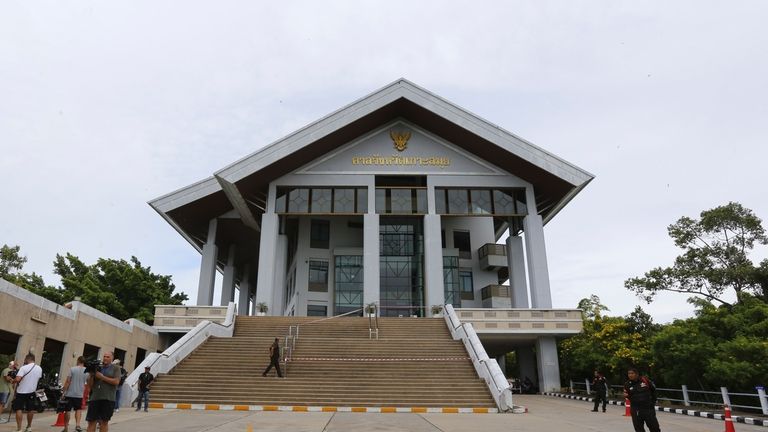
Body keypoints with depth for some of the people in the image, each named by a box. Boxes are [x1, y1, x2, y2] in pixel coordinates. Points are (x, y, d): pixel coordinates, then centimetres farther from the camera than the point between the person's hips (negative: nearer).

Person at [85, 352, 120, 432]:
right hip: (94, 398, 3)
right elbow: (90, 385, 13)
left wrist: (102, 377, -8)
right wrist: (91, 375, -5)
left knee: (104, 422, 2)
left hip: (108, 399, -3)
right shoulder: (97, 368, 14)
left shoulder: (115, 368, 7)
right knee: (91, 421, 0)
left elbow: (116, 381, -7)